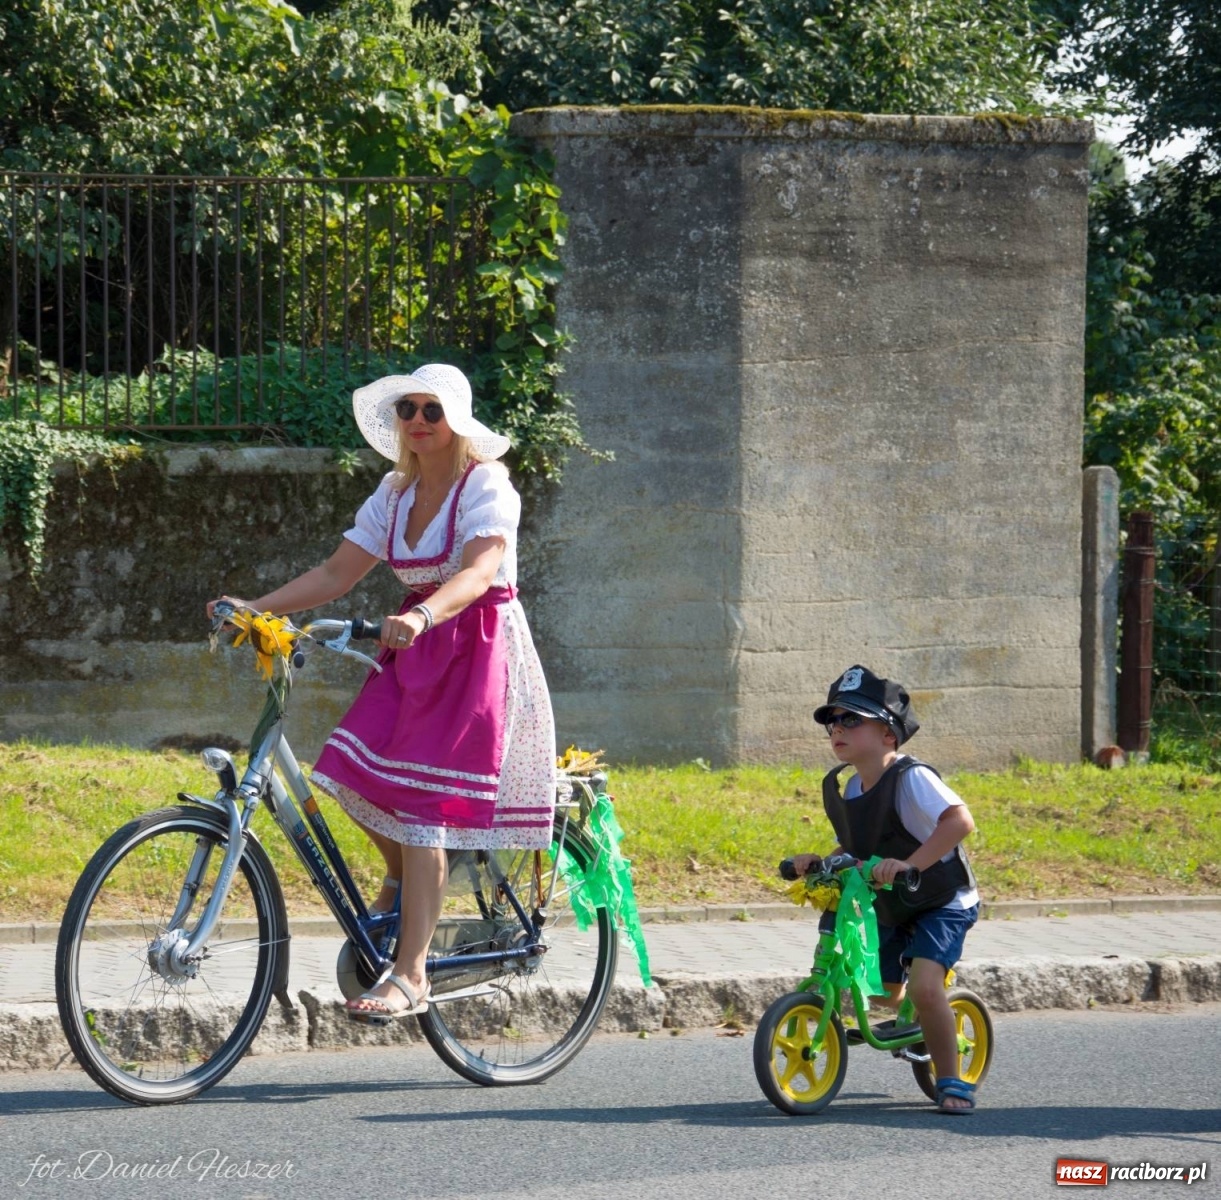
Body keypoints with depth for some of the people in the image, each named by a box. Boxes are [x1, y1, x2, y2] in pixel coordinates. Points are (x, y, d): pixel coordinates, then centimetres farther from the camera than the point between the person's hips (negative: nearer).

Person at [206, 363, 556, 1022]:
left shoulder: (485, 485, -12)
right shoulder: (397, 492, 9)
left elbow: (480, 570, -29)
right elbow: (336, 573, 6)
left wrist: (423, 616, -48)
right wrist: (254, 607, -6)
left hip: (478, 651, -7)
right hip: (415, 646, 7)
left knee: (421, 801, -15)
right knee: (356, 768, -9)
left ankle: (410, 976, -14)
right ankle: (402, 879, 23)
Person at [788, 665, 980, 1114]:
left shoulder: (910, 777, -22)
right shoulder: (844, 789, 2)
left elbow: (959, 820, -36)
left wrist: (910, 863, -45)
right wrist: (820, 861, -4)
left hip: (943, 903, -8)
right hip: (890, 909, 8)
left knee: (924, 984, -25)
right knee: (882, 991, 14)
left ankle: (951, 1081, -12)